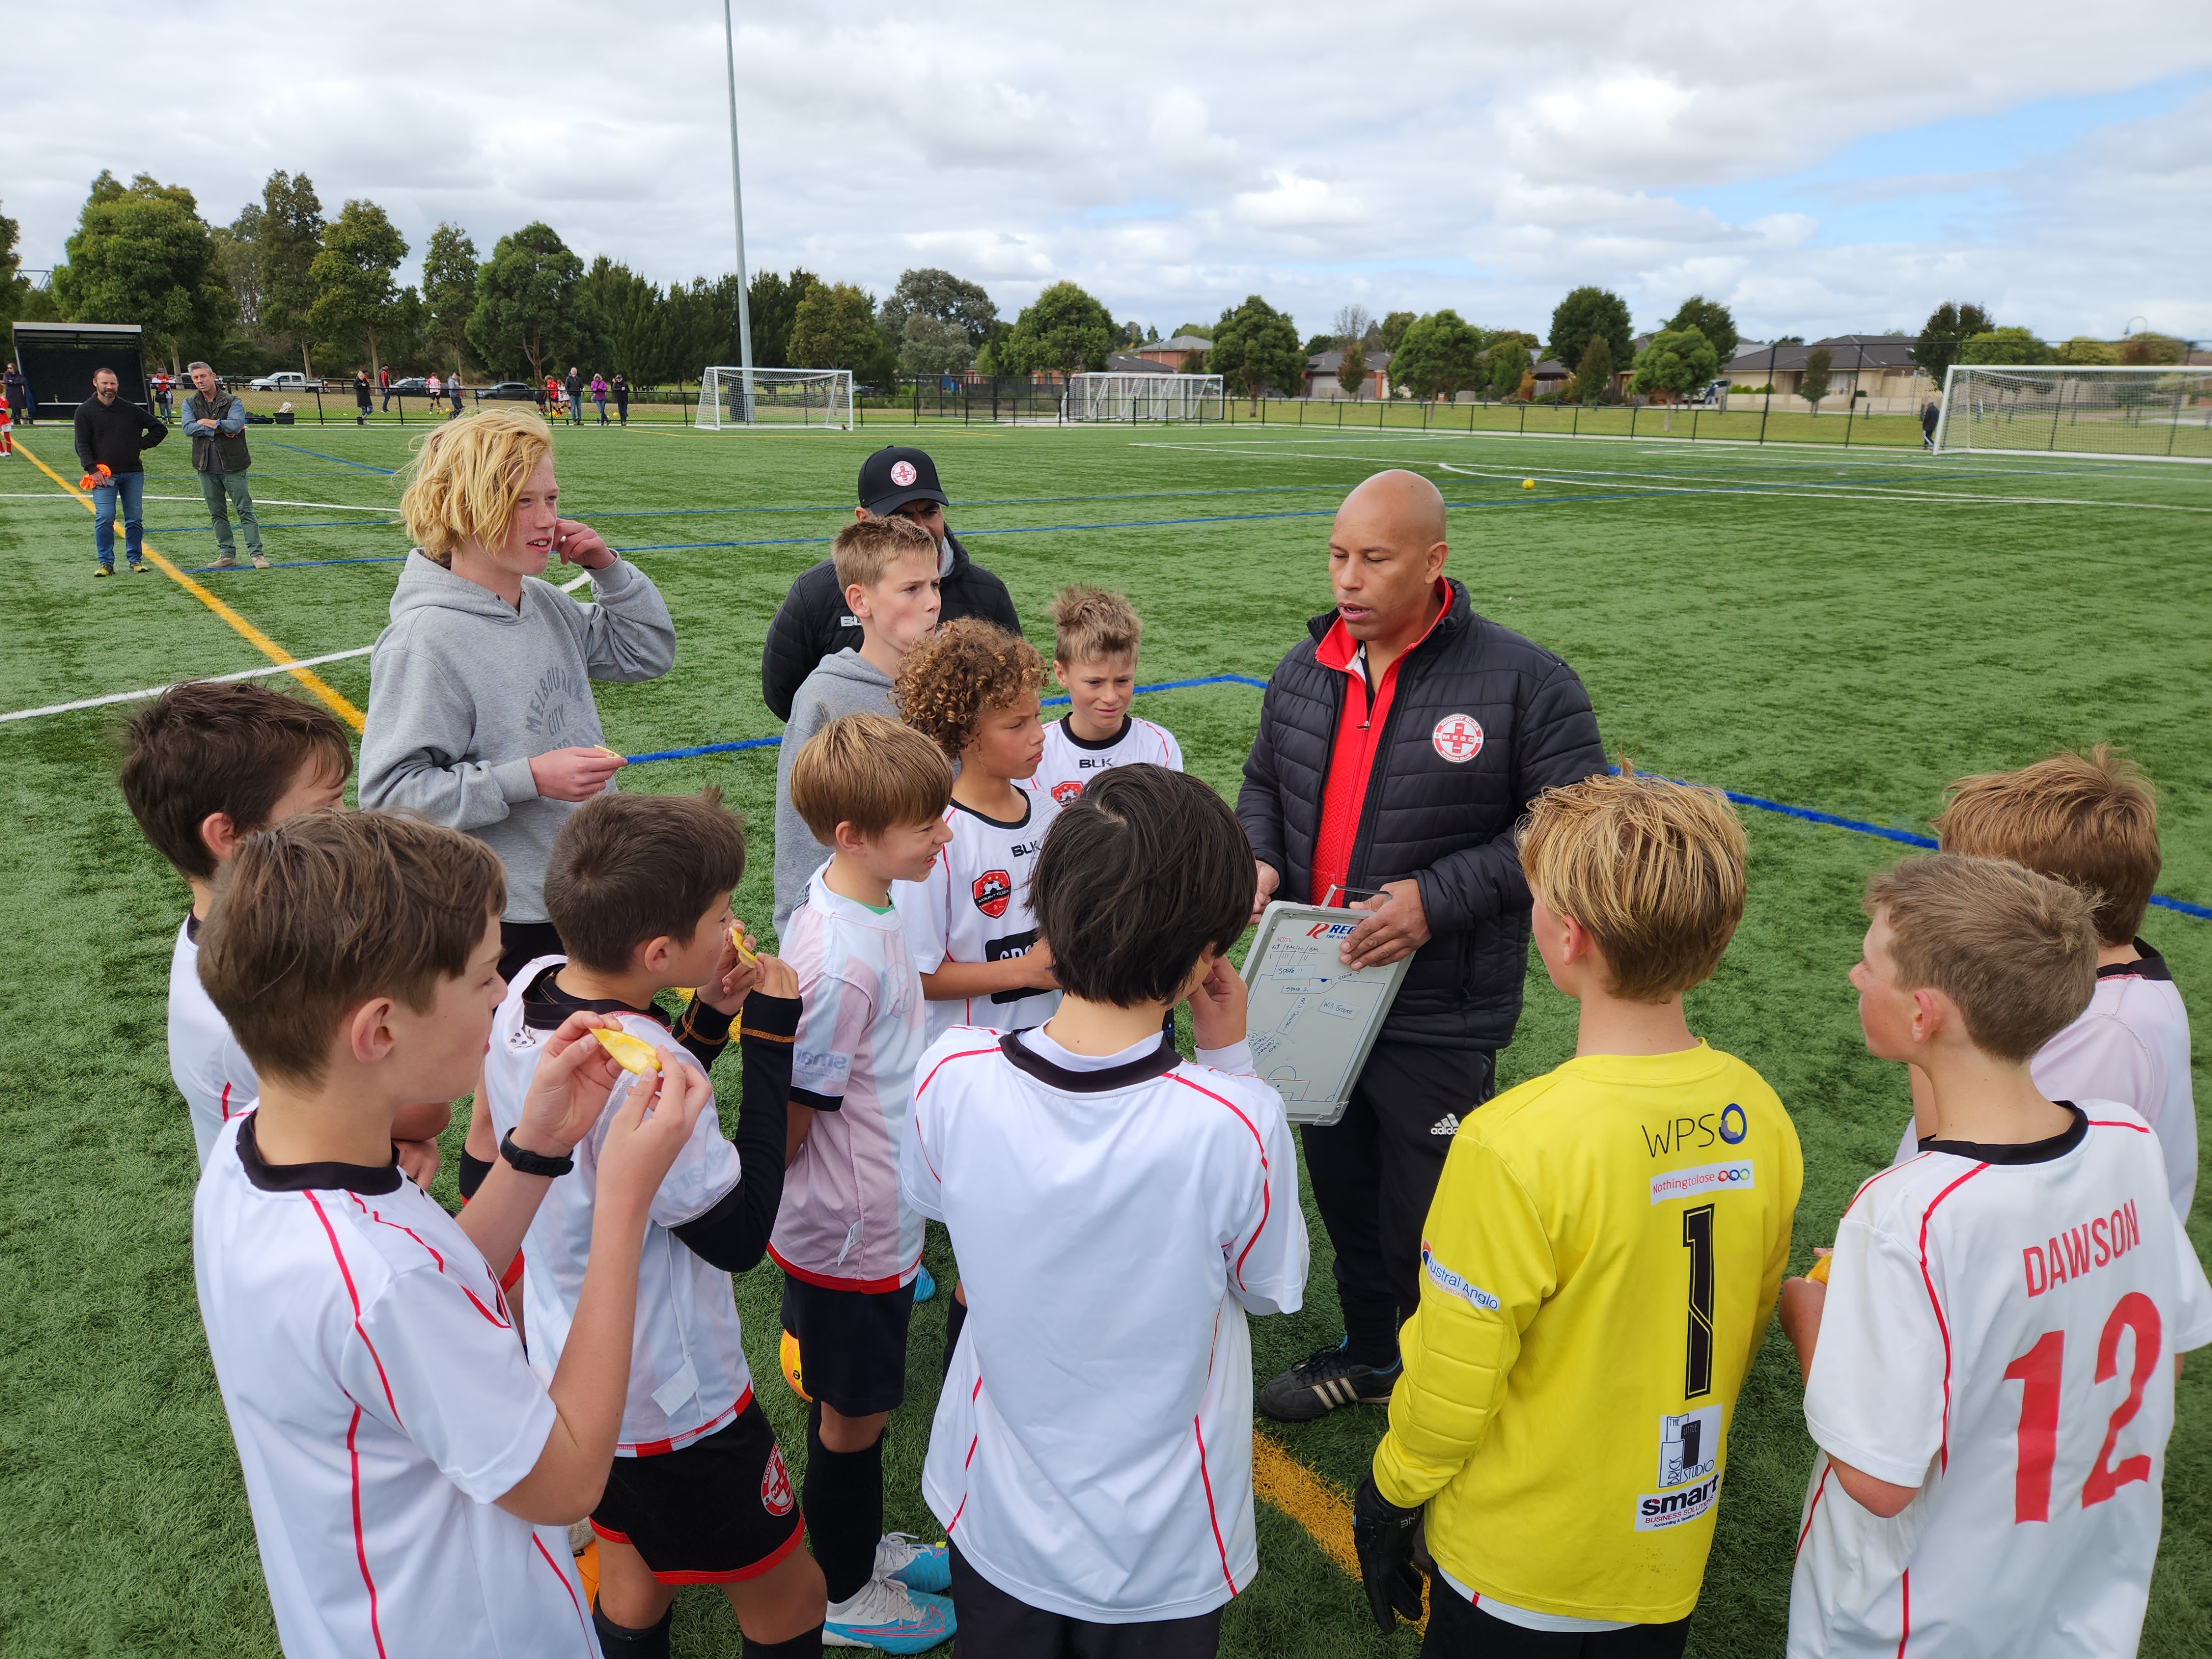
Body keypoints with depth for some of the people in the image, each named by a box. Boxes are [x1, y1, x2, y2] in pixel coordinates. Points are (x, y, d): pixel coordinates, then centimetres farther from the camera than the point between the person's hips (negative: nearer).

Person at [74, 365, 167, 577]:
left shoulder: (130, 410, 8)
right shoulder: (85, 411, 3)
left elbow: (160, 429, 15)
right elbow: (82, 444, 1)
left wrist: (141, 445, 5)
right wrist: (92, 469, -11)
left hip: (133, 474, 2)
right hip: (103, 474, -2)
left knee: (135, 519, 5)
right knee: (104, 519, -7)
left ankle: (136, 560, 14)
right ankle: (106, 563, -2)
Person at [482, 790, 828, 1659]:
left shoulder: (528, 990, -9)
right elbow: (739, 1235, -23)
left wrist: (711, 1021, -7)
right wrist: (768, 1043, -23)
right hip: (672, 1405, -8)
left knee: (634, 1581, 29)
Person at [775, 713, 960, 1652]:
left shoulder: (852, 903, -2)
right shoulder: (841, 961, -32)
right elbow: (792, 1113, -23)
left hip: (871, 1218, 8)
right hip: (852, 1233, -8)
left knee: (854, 1404, 26)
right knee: (854, 1417, 13)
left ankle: (860, 1546, 46)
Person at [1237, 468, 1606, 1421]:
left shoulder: (1524, 683, -15)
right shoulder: (1303, 672, 3)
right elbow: (1265, 782, 18)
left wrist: (1438, 897, -23)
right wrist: (1260, 860, -3)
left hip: (1438, 1017, -6)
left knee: (1425, 1226, 8)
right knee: (1342, 1191, 24)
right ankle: (1368, 1353, 48)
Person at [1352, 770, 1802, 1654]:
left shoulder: (1515, 1146, -31)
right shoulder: (1759, 1115, -12)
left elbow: (1452, 1383, -20)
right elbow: (1747, 1326, 3)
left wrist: (1393, 1485, -1)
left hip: (1516, 1569, -5)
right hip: (1674, 1553, 5)